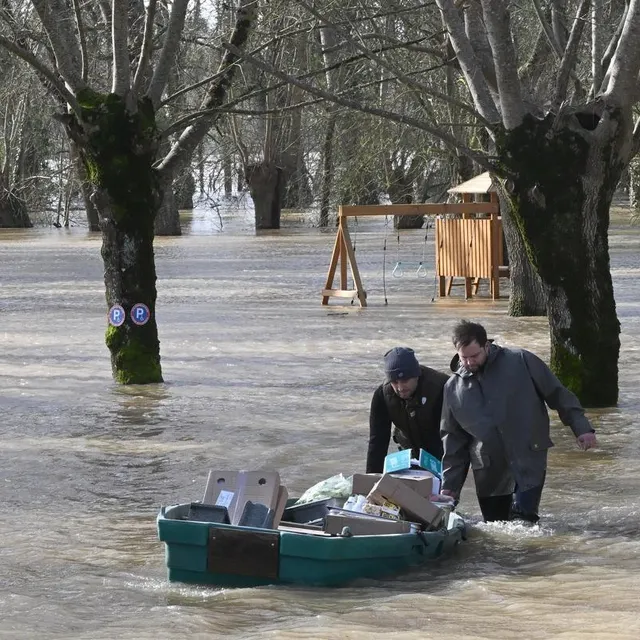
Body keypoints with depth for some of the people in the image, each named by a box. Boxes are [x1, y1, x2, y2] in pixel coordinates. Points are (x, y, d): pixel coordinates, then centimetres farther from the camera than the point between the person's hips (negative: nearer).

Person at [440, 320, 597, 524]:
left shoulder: (521, 362, -4)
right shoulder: (453, 389, 6)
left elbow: (558, 394, 2)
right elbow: (452, 439, 12)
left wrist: (581, 428, -4)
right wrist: (449, 484, 8)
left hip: (529, 464, -4)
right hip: (489, 475, 4)